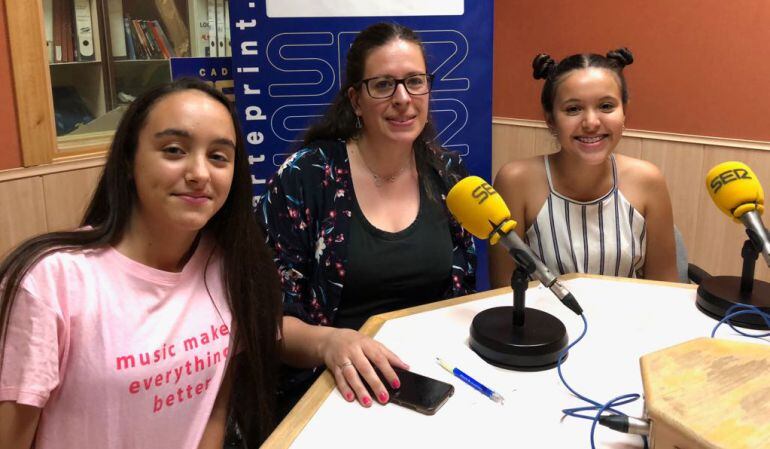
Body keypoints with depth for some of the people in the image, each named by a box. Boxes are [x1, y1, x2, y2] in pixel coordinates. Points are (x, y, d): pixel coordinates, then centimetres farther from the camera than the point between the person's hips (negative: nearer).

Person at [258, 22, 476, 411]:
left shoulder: (447, 174, 2)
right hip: (341, 389, -2)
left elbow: (462, 293, 10)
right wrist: (327, 343, -29)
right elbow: (268, 317, -10)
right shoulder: (304, 177, -10)